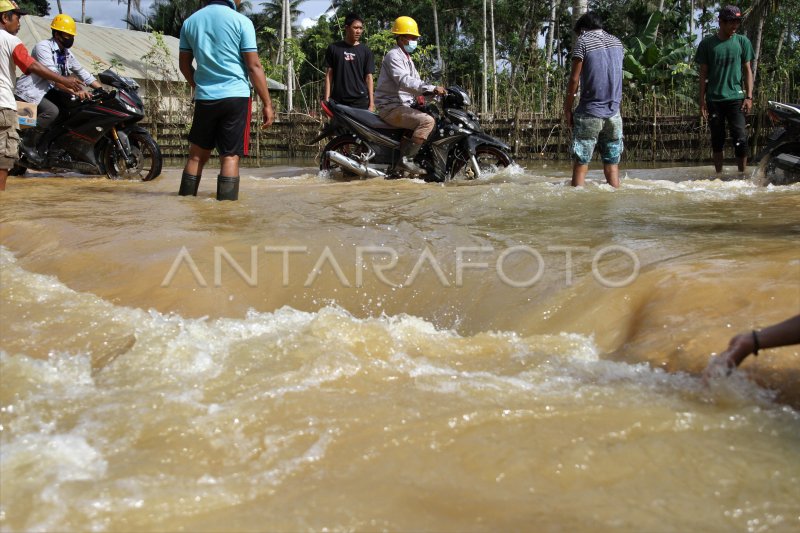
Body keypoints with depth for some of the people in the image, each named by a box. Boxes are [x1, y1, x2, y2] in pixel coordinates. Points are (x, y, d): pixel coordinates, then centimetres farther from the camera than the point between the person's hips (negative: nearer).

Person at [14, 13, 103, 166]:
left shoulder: (66, 53, 9)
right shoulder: (43, 47, -18)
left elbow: (81, 72, 13)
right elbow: (52, 75, -29)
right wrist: (75, 90, -37)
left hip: (45, 90, 9)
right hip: (28, 91, -9)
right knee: (52, 110, -31)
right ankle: (28, 143, -15)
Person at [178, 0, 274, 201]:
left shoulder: (190, 22, 8)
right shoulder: (241, 21, -5)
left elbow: (184, 64, 15)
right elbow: (254, 66, -8)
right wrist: (267, 104, -3)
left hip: (204, 99, 4)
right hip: (236, 97, -4)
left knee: (197, 154, 14)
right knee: (230, 156, -2)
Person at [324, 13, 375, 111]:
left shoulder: (365, 51, 7)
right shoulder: (333, 48, 7)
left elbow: (368, 77, 6)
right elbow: (329, 75, 8)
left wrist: (371, 103, -1)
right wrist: (327, 100, 0)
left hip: (360, 101, 0)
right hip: (338, 101, 0)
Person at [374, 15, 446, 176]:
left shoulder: (407, 59, 22)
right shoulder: (393, 56, -11)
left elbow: (416, 83, 21)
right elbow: (404, 81, -27)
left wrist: (435, 91, 3)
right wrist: (432, 88, -34)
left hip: (403, 106, 10)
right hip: (391, 108, -10)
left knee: (434, 120, 9)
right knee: (427, 121, -26)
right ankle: (406, 158, -28)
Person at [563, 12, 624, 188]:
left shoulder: (583, 41, -3)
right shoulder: (617, 42, 13)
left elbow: (574, 79, -7)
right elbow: (615, 73, 17)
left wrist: (567, 108, -1)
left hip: (589, 112, -4)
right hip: (613, 113, 4)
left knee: (580, 164, -2)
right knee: (612, 165, 6)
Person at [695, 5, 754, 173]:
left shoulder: (743, 42, 4)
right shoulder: (707, 44, 2)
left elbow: (747, 70, 7)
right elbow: (703, 73, 6)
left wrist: (749, 97, -2)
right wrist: (702, 100, 1)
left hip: (736, 98, 0)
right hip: (714, 99, 0)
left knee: (741, 139, -8)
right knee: (717, 140, 7)